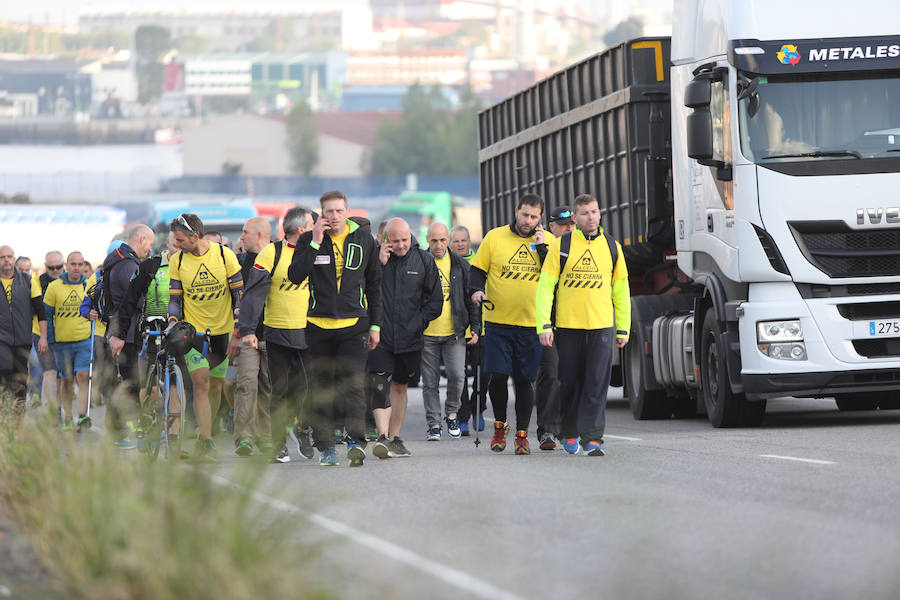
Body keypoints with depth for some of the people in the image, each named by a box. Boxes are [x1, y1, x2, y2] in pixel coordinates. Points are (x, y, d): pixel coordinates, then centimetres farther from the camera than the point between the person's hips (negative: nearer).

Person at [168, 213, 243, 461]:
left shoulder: (224, 255, -8)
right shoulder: (177, 261, -3)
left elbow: (240, 294, -4)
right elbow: (175, 298, 5)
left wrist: (237, 334, -8)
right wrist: (173, 322, -15)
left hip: (222, 329, 0)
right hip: (193, 330, 0)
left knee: (215, 386, 7)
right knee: (201, 383, -13)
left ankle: (206, 434, 24)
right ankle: (206, 442, -16)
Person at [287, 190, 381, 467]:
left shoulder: (364, 240, 7)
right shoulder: (307, 240, 4)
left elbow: (374, 285, 13)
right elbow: (295, 276, -10)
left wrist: (375, 325, 9)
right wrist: (315, 244, -14)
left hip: (354, 324, -1)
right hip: (319, 325, 1)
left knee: (352, 384, -13)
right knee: (321, 389, 4)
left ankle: (356, 441, -21)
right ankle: (325, 446, 11)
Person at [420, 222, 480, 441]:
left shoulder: (460, 265, 6)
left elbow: (471, 298, 11)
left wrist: (475, 328, 4)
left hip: (454, 333, 0)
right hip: (426, 334, 0)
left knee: (456, 374, -13)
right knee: (430, 381, 2)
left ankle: (451, 413, 10)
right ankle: (433, 424, 10)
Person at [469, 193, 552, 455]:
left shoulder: (547, 241, 6)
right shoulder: (495, 237, 3)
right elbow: (477, 270, 7)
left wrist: (541, 247, -11)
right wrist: (477, 289, -12)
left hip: (531, 324, 1)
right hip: (498, 321, -1)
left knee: (525, 380, 2)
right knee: (497, 375, -9)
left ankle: (522, 434, 11)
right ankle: (499, 424, 14)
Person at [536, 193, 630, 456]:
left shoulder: (611, 247, 8)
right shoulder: (561, 246, 1)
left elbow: (621, 290, 14)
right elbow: (545, 286, -1)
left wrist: (623, 328, 10)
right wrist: (544, 325, -8)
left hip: (602, 326, 1)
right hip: (568, 326, -1)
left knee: (597, 384, -7)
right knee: (570, 383, 7)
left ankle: (593, 438, -8)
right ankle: (569, 433, 25)